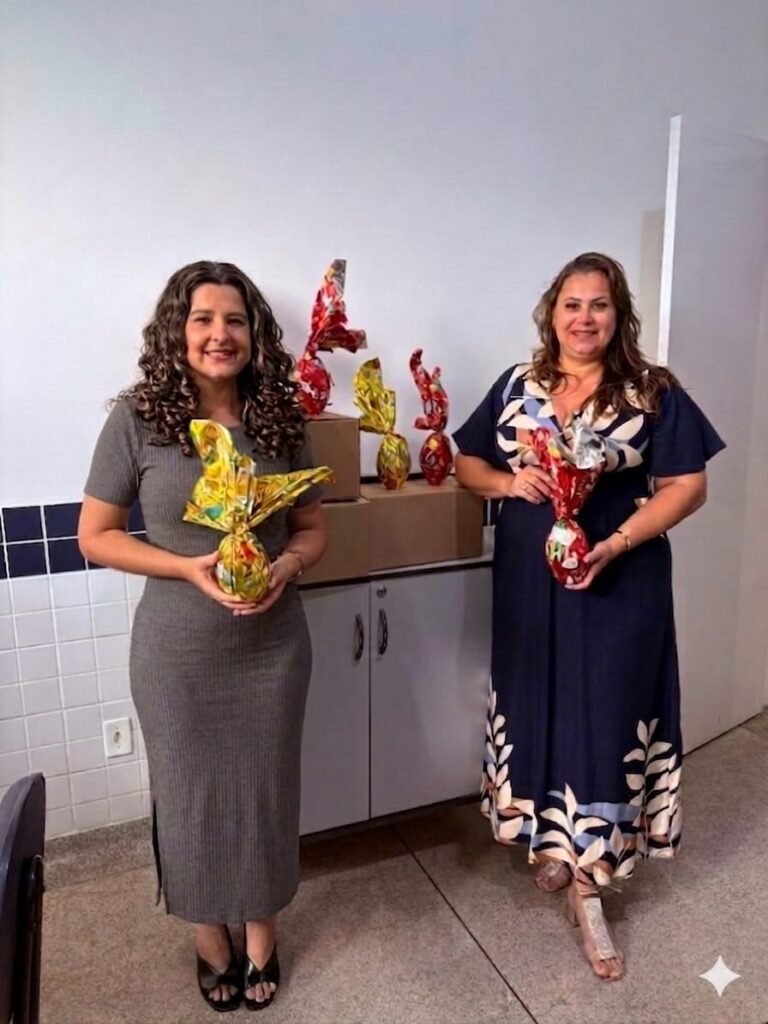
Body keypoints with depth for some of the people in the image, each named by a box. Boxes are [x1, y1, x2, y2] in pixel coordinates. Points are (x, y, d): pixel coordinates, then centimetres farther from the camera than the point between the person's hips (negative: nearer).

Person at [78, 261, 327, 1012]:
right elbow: (95, 536, -5)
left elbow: (312, 527, 5)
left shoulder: (280, 419, -3)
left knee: (265, 789, 16)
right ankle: (209, 934, 45)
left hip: (272, 645, 2)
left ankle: (260, 929, 44)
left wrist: (286, 566, -17)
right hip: (177, 653, -1)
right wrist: (189, 567, -19)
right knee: (191, 794, 16)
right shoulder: (137, 419, -10)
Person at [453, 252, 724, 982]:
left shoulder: (653, 393, -3)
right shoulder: (516, 387, 6)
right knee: (538, 707, 13)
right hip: (529, 578, 3)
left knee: (602, 716, 4)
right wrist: (509, 481, -12)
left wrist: (617, 542, -19)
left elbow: (687, 486, -6)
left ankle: (588, 886, 19)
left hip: (618, 581, -2)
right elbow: (467, 463, 10)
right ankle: (553, 841, 37)